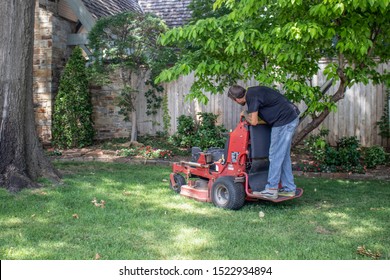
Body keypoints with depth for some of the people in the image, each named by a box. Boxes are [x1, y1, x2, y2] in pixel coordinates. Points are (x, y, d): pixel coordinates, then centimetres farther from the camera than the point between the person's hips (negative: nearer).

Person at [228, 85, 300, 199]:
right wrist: (249, 114, 15)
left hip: (284, 121, -10)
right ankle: (289, 188, 20)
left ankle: (271, 190, 0)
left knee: (275, 156, -5)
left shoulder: (252, 97, -17)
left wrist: (245, 114, 4)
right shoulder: (252, 92, 12)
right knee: (284, 156, 14)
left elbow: (254, 122, -14)